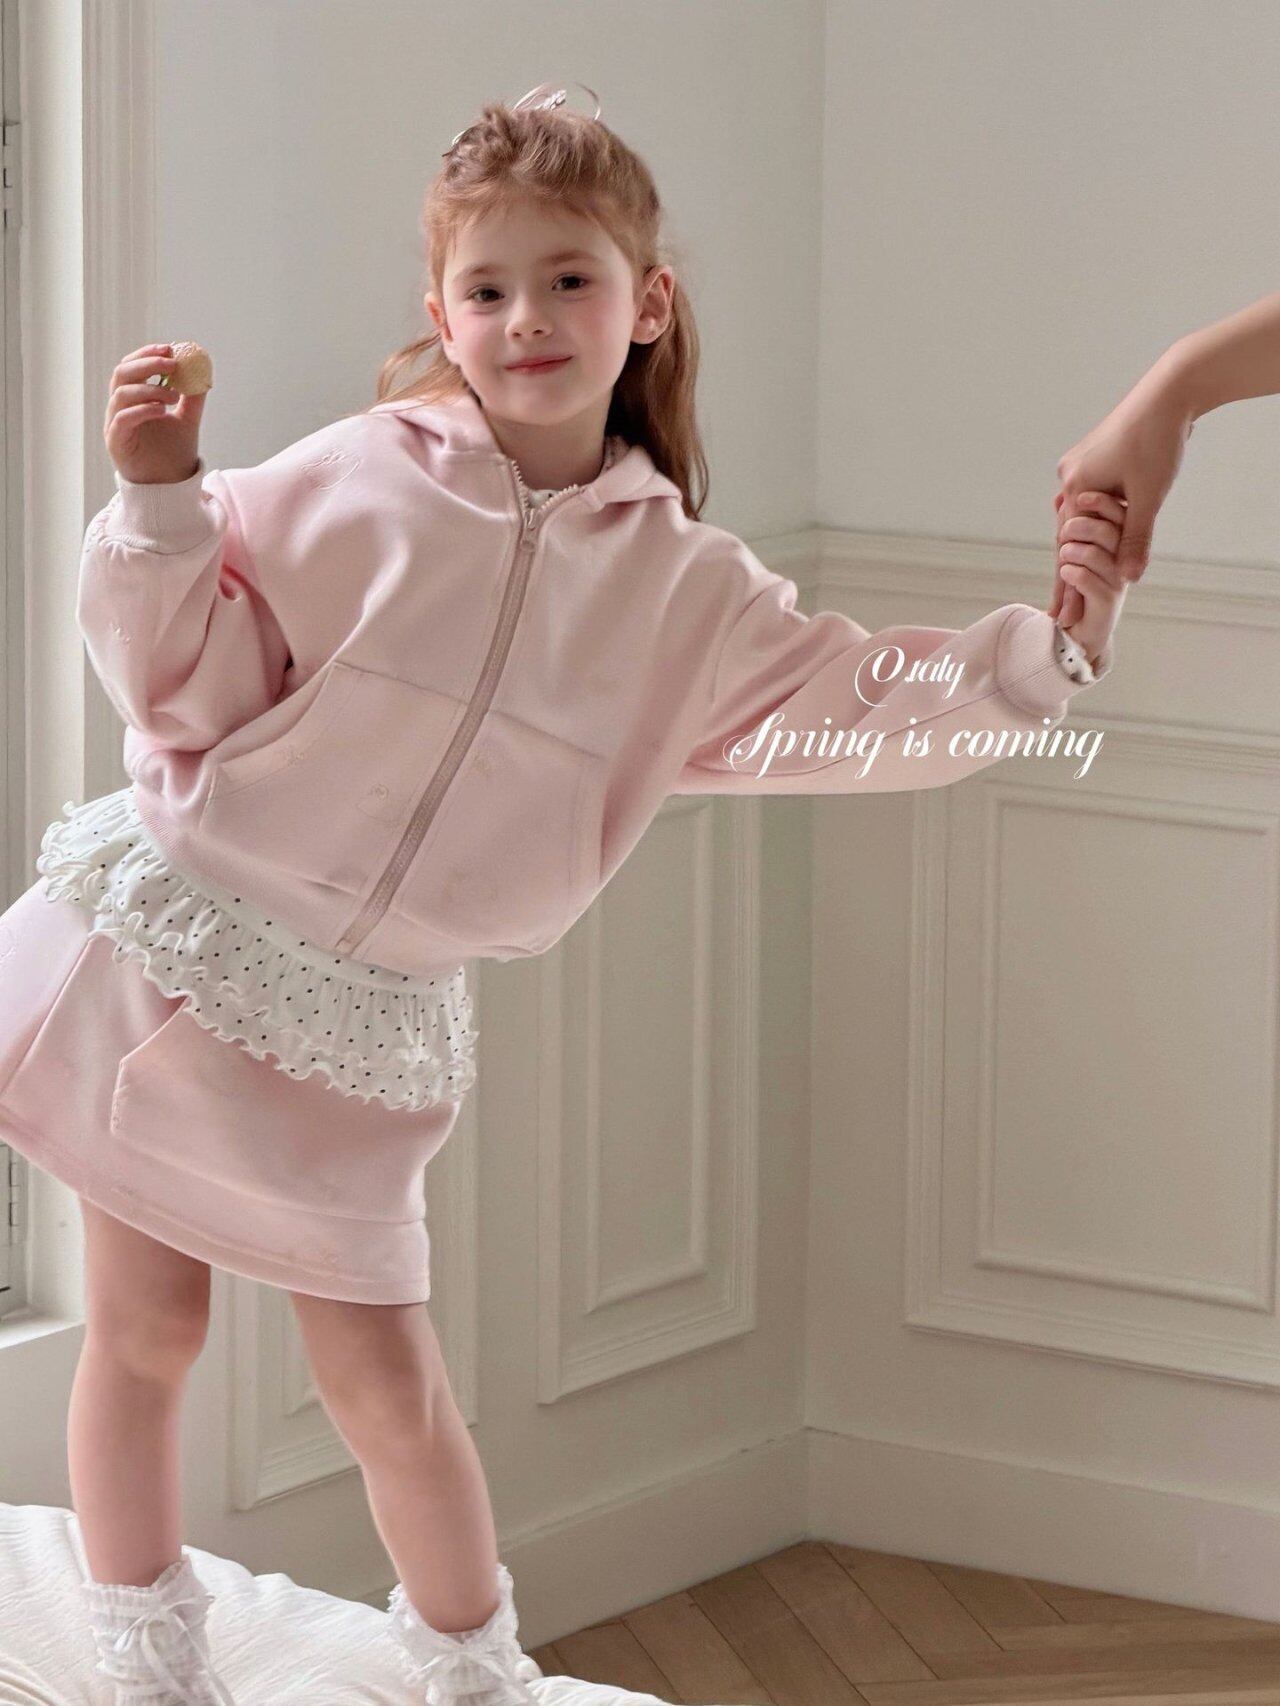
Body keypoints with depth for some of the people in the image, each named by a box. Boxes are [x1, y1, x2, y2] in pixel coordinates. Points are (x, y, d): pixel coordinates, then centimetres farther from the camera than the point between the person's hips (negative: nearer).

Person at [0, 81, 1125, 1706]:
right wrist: (162, 501, -22)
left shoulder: (676, 585, 2)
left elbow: (851, 700, -1)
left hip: (362, 1025, 2)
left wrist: (1052, 646, -14)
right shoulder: (352, 482, -9)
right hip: (183, 943, -2)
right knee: (146, 1329, 7)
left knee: (386, 1383, 6)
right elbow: (185, 675, -7)